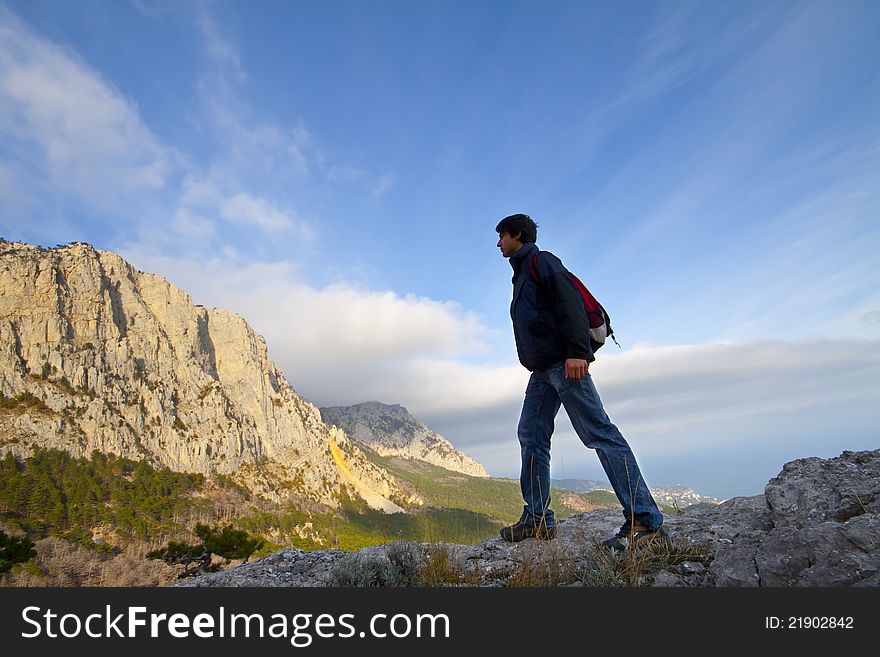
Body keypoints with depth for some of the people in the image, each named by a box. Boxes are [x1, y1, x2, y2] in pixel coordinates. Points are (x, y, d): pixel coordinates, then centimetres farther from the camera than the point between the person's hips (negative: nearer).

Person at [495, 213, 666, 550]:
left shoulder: (540, 261, 0)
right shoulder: (522, 273, 28)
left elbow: (570, 301, -15)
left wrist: (577, 351, -26)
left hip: (565, 363, -10)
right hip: (542, 370, 10)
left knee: (599, 433, -12)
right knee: (531, 435, 5)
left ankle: (644, 519, -10)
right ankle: (538, 519, 9)